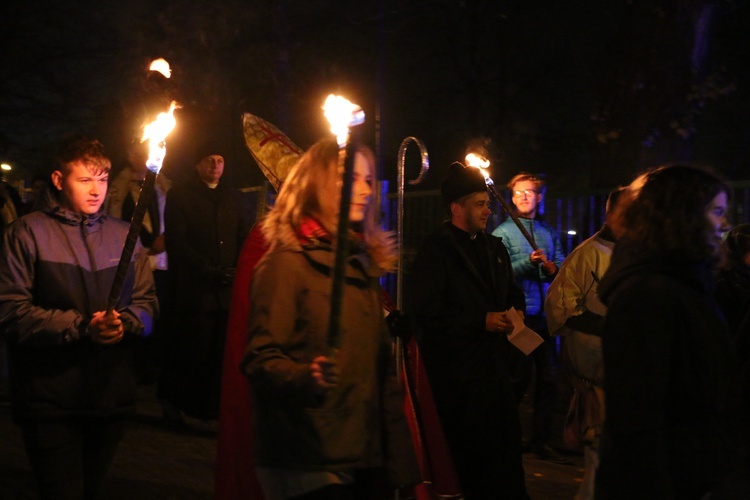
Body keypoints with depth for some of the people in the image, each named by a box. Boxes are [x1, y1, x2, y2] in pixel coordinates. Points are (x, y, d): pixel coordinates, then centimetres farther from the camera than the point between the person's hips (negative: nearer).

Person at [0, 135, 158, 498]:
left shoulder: (122, 235, 11)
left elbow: (146, 302, 10)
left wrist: (125, 322, -13)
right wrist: (82, 327, -20)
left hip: (112, 396, 5)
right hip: (50, 398, -4)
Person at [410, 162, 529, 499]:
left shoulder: (494, 249, 16)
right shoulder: (436, 250, -8)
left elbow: (511, 292, 28)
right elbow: (427, 311, -17)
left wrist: (516, 310, 4)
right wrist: (482, 321, -19)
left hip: (495, 366, 7)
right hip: (458, 371, -7)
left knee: (507, 449, 9)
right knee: (470, 456, 0)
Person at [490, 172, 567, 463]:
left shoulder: (549, 234, 15)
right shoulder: (503, 233, 1)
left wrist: (549, 265, -13)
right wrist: (528, 262, -22)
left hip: (545, 315, 5)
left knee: (548, 378, 5)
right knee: (519, 377, -1)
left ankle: (541, 441, 14)